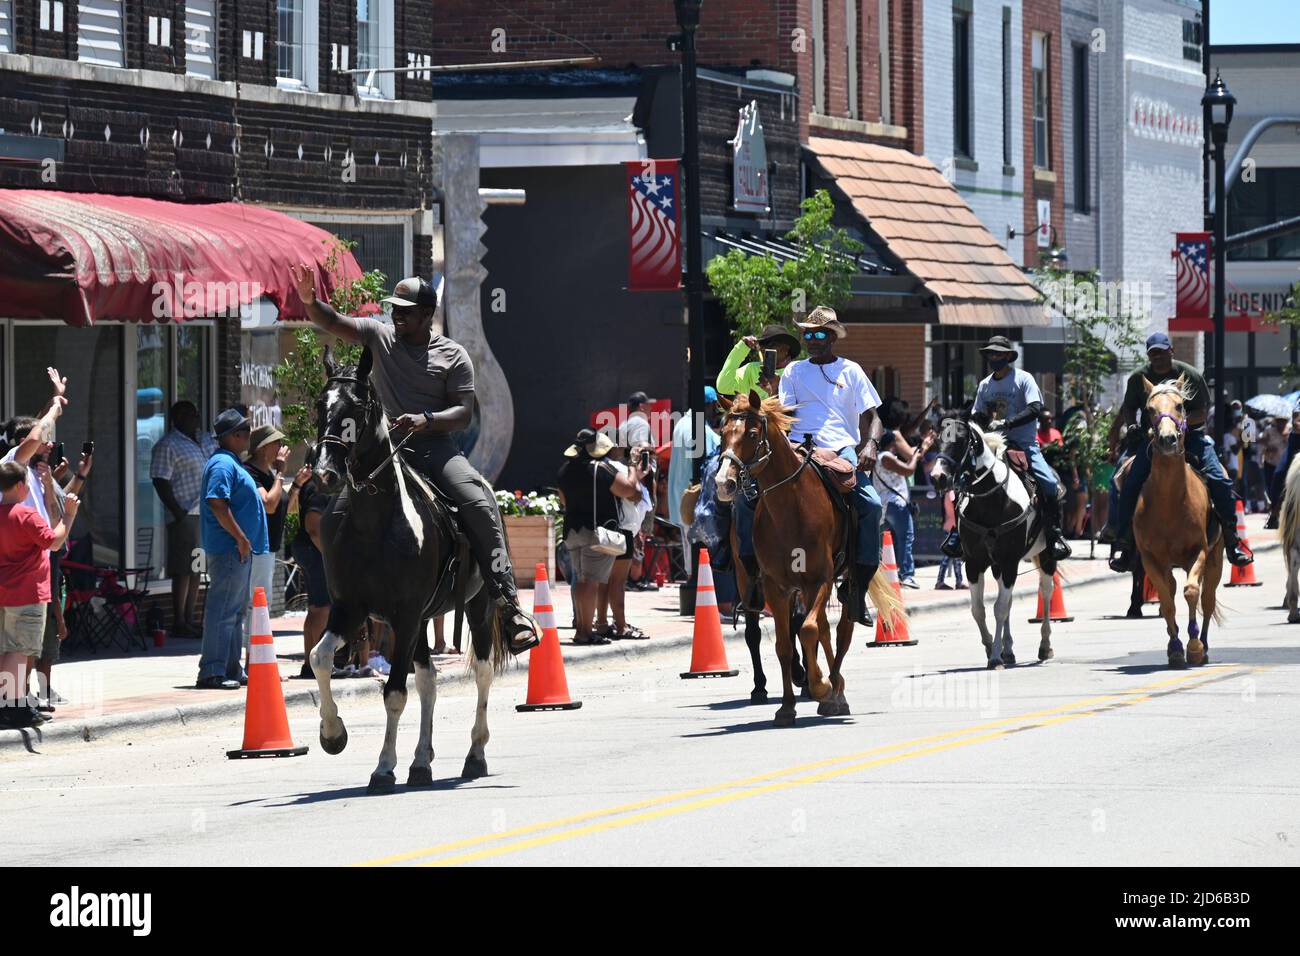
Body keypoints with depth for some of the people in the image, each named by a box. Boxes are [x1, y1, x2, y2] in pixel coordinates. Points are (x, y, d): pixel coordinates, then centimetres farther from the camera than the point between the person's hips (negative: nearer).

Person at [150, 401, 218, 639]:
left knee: (195, 570, 11)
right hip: (186, 515, -8)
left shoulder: (206, 440, 17)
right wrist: (177, 511, -19)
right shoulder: (168, 445, -7)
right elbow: (160, 481, -12)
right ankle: (179, 623, -6)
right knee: (184, 570, -8)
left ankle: (189, 620, 16)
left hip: (207, 513, 8)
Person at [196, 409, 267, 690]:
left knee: (236, 611, 16)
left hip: (240, 551, 11)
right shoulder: (223, 464, -14)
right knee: (224, 611, -11)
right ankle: (212, 672, -11)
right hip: (230, 549, -11)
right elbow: (217, 504, -24)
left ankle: (231, 670, 22)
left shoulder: (230, 463, 20)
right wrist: (241, 538, -22)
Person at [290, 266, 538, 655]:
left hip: (434, 446, -2)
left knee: (480, 505, -22)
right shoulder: (380, 336, 11)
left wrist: (426, 419, -20)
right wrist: (309, 300, -17)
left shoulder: (453, 356, 4)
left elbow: (464, 412, -2)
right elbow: (332, 323, 4)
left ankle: (508, 604, -22)